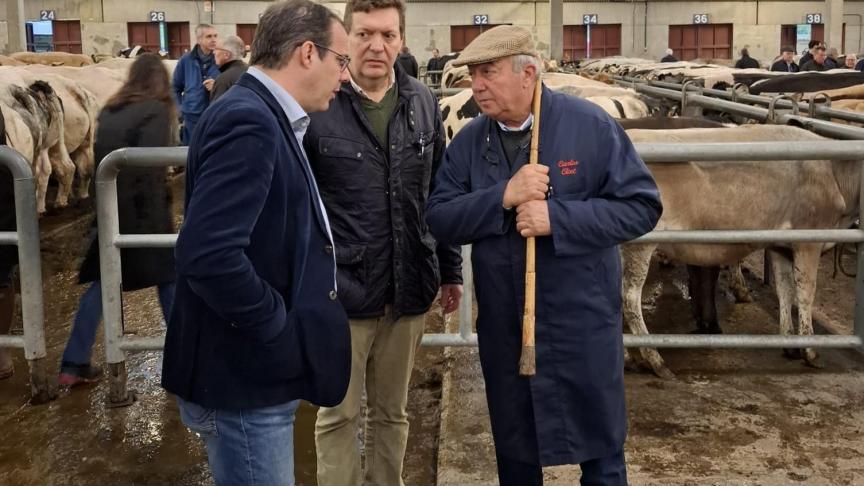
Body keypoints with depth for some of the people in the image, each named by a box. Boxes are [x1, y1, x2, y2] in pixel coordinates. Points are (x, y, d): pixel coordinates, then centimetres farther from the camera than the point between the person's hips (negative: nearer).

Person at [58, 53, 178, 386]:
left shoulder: (109, 111, 11)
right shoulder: (156, 111, -8)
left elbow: (100, 158, 12)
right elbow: (151, 168, -18)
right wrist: (159, 217, -16)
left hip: (109, 208, 6)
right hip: (142, 209, -6)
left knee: (101, 282, 13)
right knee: (168, 278, 9)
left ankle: (73, 365, 14)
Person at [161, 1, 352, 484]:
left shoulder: (265, 117, 11)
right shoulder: (248, 121, -21)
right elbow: (208, 255, -31)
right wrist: (279, 329, -20)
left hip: (257, 369, 10)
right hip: (244, 377, -10)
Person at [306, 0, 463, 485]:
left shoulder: (423, 103, 4)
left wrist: (451, 269, 12)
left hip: (410, 290, 4)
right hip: (341, 291, -4)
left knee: (392, 413, 17)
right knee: (339, 415, 10)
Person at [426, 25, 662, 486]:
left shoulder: (590, 126, -10)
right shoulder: (468, 142, 1)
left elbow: (641, 205, -12)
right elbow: (439, 219, -4)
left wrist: (558, 218, -23)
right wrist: (502, 197, -21)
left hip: (582, 322, -3)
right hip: (502, 326, 4)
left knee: (600, 448, 12)